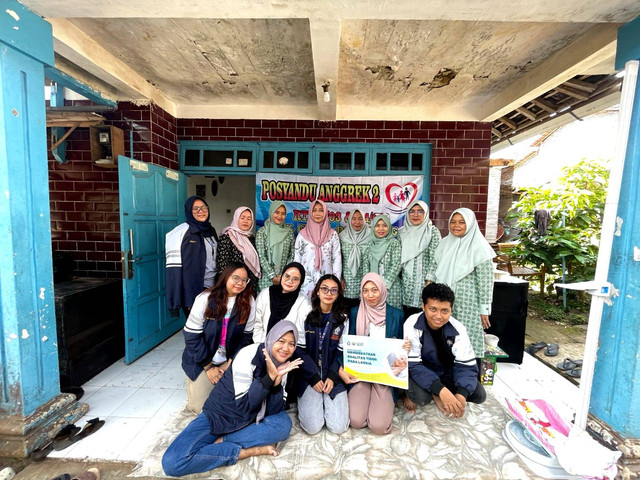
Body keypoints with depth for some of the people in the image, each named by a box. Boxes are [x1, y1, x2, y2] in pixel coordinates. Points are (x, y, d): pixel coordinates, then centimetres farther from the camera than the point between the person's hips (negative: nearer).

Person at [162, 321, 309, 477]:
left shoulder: (282, 364, -8)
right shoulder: (249, 355, -27)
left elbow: (274, 411, -11)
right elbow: (244, 406, -25)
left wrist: (277, 380, -26)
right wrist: (269, 377, -33)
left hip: (249, 420, 4)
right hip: (218, 416, -4)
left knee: (284, 423, -23)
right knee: (172, 462, -26)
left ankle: (220, 441, -13)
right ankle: (250, 450, -18)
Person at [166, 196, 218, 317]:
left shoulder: (211, 230, 9)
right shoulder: (182, 232, -11)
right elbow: (174, 267, -15)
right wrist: (176, 302, -18)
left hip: (212, 289, 6)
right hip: (193, 290, -6)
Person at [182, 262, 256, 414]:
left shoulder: (249, 302, -14)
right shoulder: (205, 299, -17)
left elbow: (246, 336, -5)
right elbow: (192, 336, -13)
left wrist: (231, 363, -8)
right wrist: (208, 367, -11)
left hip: (230, 361, 1)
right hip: (201, 361, -1)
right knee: (201, 406, 1)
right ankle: (196, 386, 31)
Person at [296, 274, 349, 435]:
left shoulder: (342, 318, 0)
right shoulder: (306, 315, -7)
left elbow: (342, 351, 1)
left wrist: (332, 377, -11)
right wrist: (313, 378, -10)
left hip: (333, 374, 2)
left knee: (339, 427, -7)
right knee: (313, 427, -10)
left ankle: (325, 401, 22)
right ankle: (306, 401, 21)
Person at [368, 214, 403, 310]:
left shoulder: (395, 243, -7)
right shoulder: (371, 243, 6)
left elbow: (396, 266, -12)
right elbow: (368, 266, 11)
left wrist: (384, 285, -14)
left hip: (390, 287, -4)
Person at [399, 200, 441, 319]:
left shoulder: (433, 231, -2)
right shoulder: (402, 232, 9)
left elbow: (435, 258, -8)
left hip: (423, 281, -3)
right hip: (406, 281, 3)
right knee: (406, 317, 9)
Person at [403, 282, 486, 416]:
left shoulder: (458, 329, -18)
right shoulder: (412, 325, -28)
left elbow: (466, 365, -17)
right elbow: (413, 364, -28)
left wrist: (461, 394, -36)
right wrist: (441, 391, -40)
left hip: (447, 372, 4)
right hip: (421, 371, -4)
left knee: (479, 395, -12)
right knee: (419, 397, -32)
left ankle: (434, 394, 6)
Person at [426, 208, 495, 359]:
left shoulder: (479, 248, -11)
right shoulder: (445, 242, 5)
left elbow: (486, 281, -11)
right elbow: (435, 267, 16)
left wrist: (484, 310, -10)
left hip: (468, 304, -5)